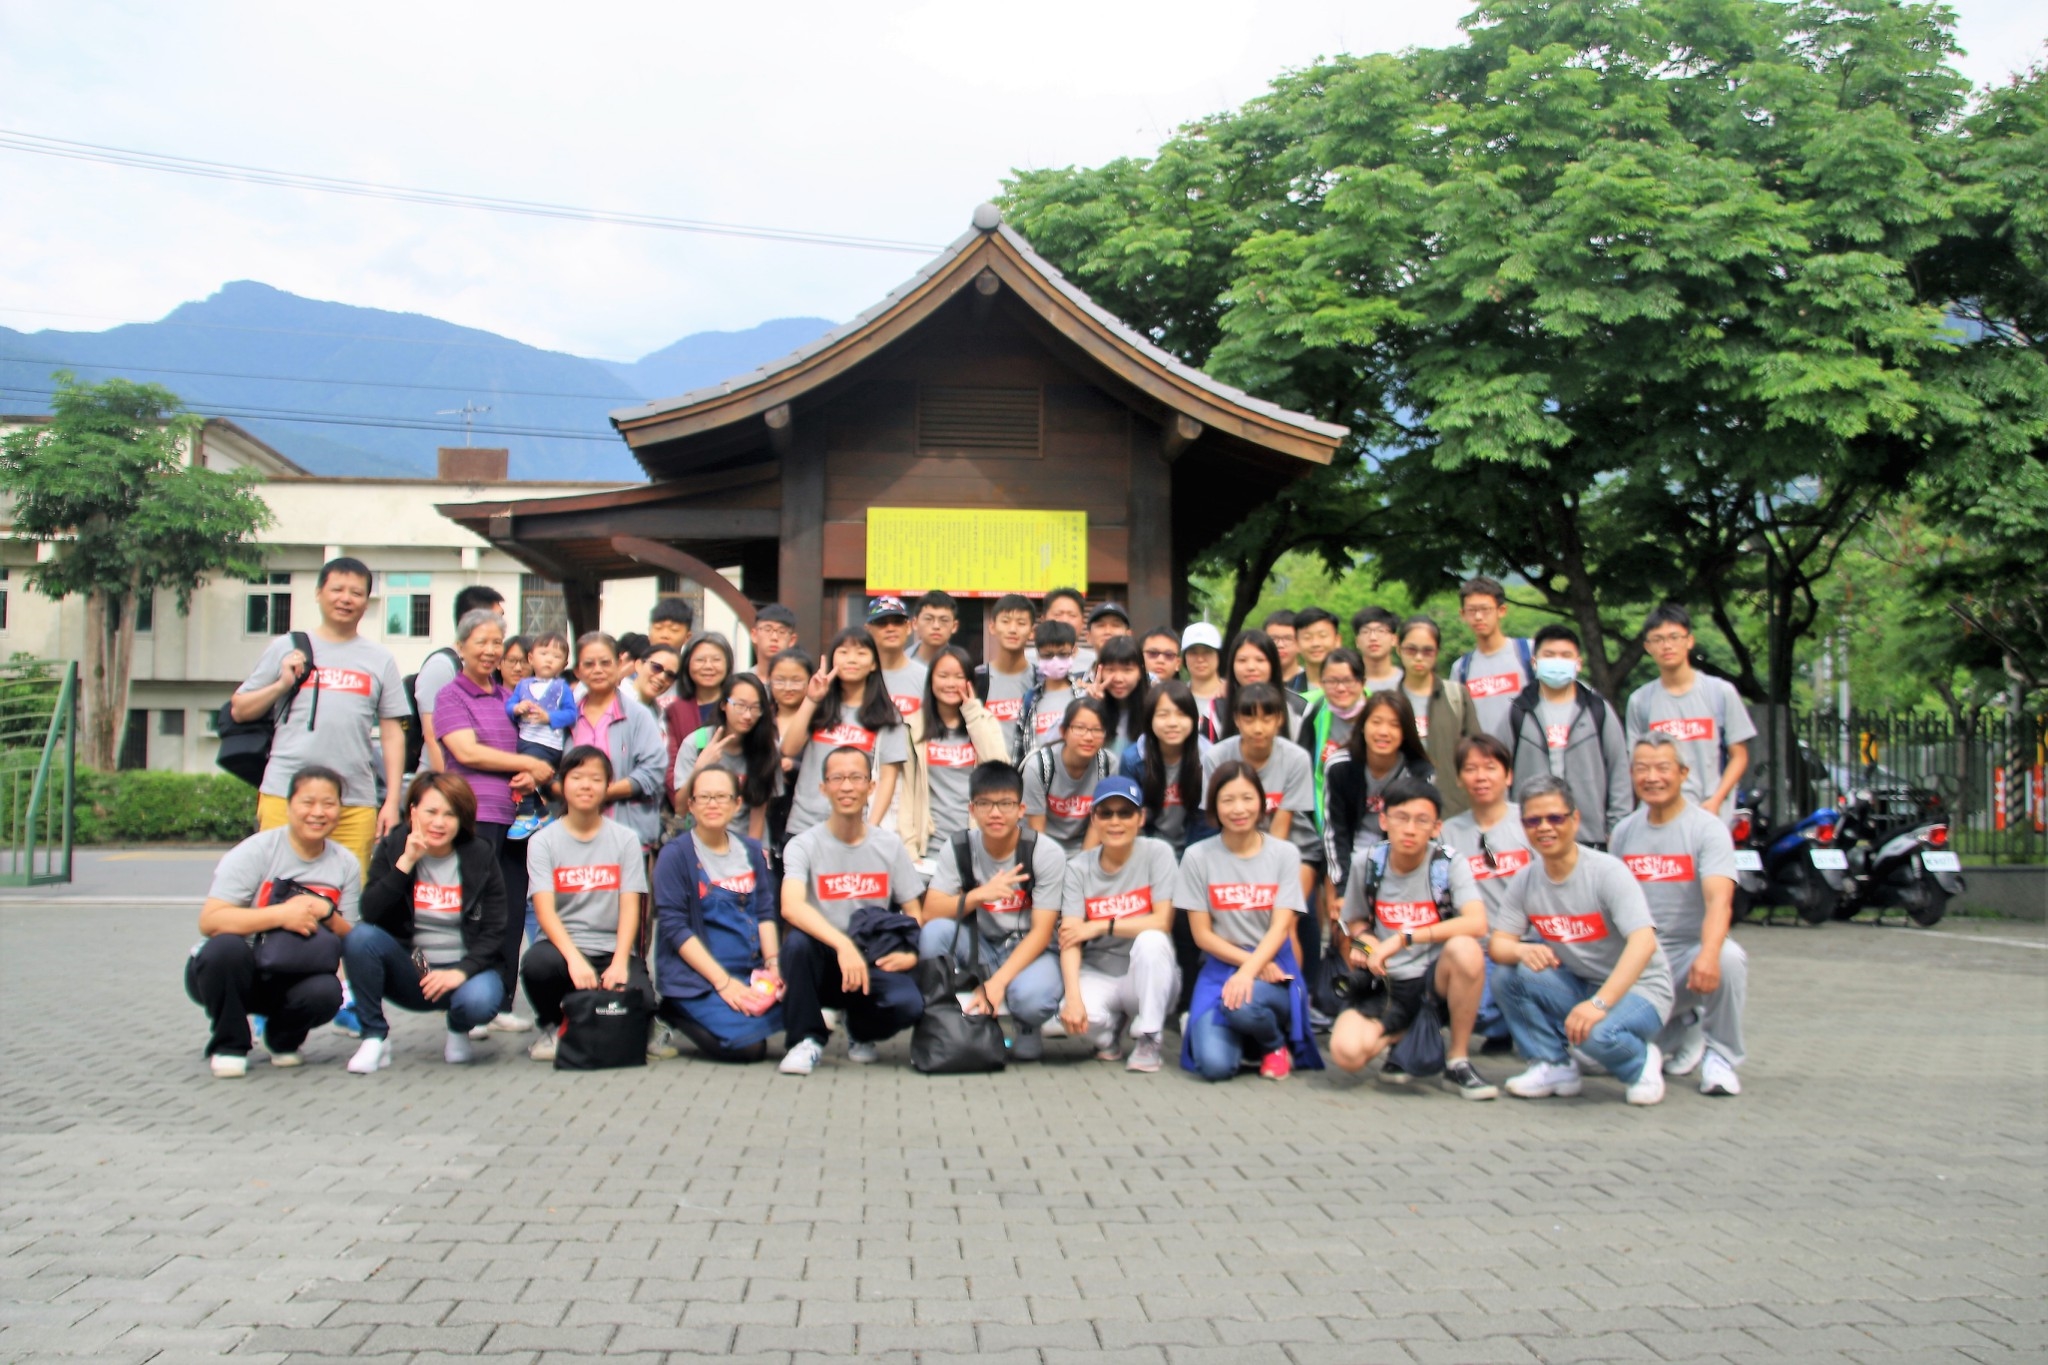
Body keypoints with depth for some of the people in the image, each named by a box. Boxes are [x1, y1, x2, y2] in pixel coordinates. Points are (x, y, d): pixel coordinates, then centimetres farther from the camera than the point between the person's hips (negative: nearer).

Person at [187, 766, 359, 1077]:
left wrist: (327, 913, -18)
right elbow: (210, 920, -22)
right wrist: (281, 914, -31)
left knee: (327, 992, -30)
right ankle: (228, 1045, -9)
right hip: (230, 971, -2)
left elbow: (350, 942, 2)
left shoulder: (347, 865, 1)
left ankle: (283, 1039, 7)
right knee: (226, 947, -36)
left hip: (290, 979, 2)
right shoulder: (256, 851, -12)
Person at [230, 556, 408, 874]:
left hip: (356, 805, 1)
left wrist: (392, 802, 4)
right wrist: (282, 684, -3)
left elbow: (392, 734, 11)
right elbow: (239, 710, 13)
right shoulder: (286, 648, 11)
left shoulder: (380, 660, 14)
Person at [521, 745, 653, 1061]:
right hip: (562, 945, -1)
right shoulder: (542, 841, 2)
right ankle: (552, 1025, 1)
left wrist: (619, 962, -18)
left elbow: (630, 906, -2)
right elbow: (545, 909, -10)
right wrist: (575, 959, -26)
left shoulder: (625, 839, 6)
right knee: (537, 963, -35)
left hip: (612, 949, 1)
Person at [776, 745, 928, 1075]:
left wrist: (912, 953, -13)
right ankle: (808, 1038, -10)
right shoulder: (803, 845, -5)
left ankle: (861, 1031, 9)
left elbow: (915, 913, 9)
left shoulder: (890, 846, 5)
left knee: (909, 1004, -29)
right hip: (824, 964, -2)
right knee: (797, 941, -34)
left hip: (876, 964, 2)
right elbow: (791, 907, -23)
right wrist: (843, 945, -37)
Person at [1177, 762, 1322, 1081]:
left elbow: (1280, 927, -9)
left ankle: (1276, 1044, 0)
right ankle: (1239, 1034, 13)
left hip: (1272, 969, 0)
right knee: (1214, 1066, -23)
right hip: (1220, 968, 0)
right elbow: (1202, 934, -2)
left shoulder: (1284, 854, 0)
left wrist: (1248, 971, -26)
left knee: (1242, 1003, -36)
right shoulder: (1198, 857, -2)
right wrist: (1253, 962, -14)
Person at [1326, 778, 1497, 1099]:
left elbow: (1477, 924, -24)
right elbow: (1355, 922, 18)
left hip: (1437, 979, -1)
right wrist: (1363, 938, -7)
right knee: (1347, 1052, -29)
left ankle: (1458, 1061, -14)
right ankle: (1401, 1037, 10)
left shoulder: (1448, 864, -7)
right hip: (1386, 985, 2)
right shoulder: (1368, 866, 1)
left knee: (1464, 948, -37)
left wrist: (1404, 938, -27)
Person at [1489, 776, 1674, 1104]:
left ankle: (1642, 1062, 1)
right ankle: (1554, 1065, 0)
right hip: (1577, 986, 5)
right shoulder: (1525, 882, -2)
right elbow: (1498, 944, -4)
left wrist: (1599, 1002, -40)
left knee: (1597, 1034, -35)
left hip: (1637, 988, -5)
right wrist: (1522, 950, -29)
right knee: (1506, 978, -18)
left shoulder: (1607, 871, -19)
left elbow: (1643, 942, -30)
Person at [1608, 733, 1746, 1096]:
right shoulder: (1623, 832, 7)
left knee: (1728, 958, -39)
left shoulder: (1707, 829, -10)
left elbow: (1719, 902, -25)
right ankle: (1683, 1032, 17)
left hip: (1690, 950, -4)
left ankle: (1720, 1056, -11)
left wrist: (1707, 955, -43)